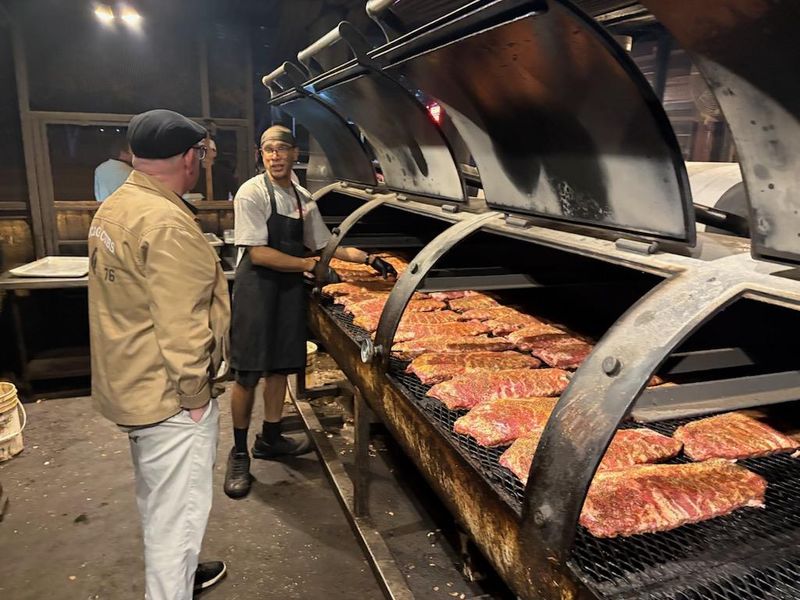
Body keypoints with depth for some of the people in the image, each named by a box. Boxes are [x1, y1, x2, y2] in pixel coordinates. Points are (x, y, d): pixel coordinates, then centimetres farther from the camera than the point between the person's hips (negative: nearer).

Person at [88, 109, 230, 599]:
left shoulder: (114, 209, 8)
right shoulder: (167, 224, -24)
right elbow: (181, 327, -26)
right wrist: (194, 396, -15)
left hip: (129, 384, 10)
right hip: (168, 396, -10)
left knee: (159, 502, 26)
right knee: (178, 513, 6)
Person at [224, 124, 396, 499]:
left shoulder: (304, 200, 8)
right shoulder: (252, 193, -12)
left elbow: (326, 246, 15)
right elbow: (259, 253, -19)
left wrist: (369, 259, 5)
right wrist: (310, 265, -13)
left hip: (290, 287, 6)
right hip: (256, 288, -6)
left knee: (281, 366, 13)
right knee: (248, 373, -1)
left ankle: (270, 438, 31)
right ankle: (239, 454, 15)